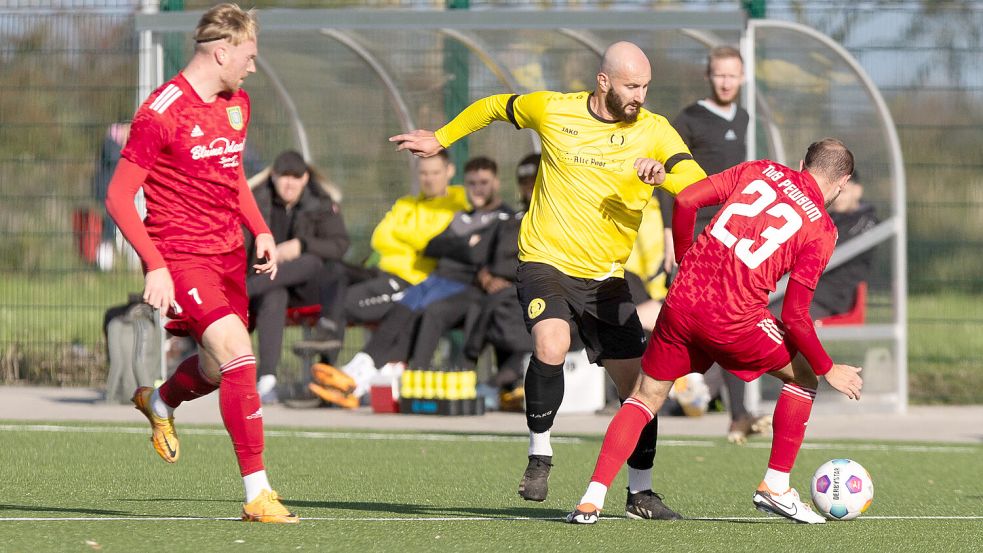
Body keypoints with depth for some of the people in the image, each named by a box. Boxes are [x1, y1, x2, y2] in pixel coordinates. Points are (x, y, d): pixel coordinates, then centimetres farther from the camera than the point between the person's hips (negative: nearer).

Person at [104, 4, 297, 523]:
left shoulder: (237, 104, 11)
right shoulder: (161, 113, -15)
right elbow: (118, 196, -14)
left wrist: (261, 231, 12)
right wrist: (155, 265, -22)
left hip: (228, 253, 8)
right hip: (179, 256, -8)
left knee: (221, 370, 16)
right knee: (239, 356, -22)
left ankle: (160, 401, 51)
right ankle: (257, 494, -20)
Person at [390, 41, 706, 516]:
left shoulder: (653, 130, -5)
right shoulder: (552, 110, -4)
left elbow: (700, 186, -16)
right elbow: (493, 107, 16)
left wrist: (663, 174, -36)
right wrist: (441, 139, 20)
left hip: (606, 277, 2)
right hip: (546, 261, -2)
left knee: (638, 382, 1)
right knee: (551, 346, -30)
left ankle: (640, 492, 20)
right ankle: (539, 454, -8)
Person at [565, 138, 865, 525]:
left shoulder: (760, 171, 13)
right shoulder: (822, 229, 2)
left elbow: (686, 200, 5)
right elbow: (794, 315, -2)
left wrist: (684, 259, 20)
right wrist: (828, 370, 9)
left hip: (682, 300, 4)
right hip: (734, 318, -4)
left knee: (646, 397, 18)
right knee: (802, 376, 21)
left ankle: (592, 499, 4)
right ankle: (775, 486, 18)